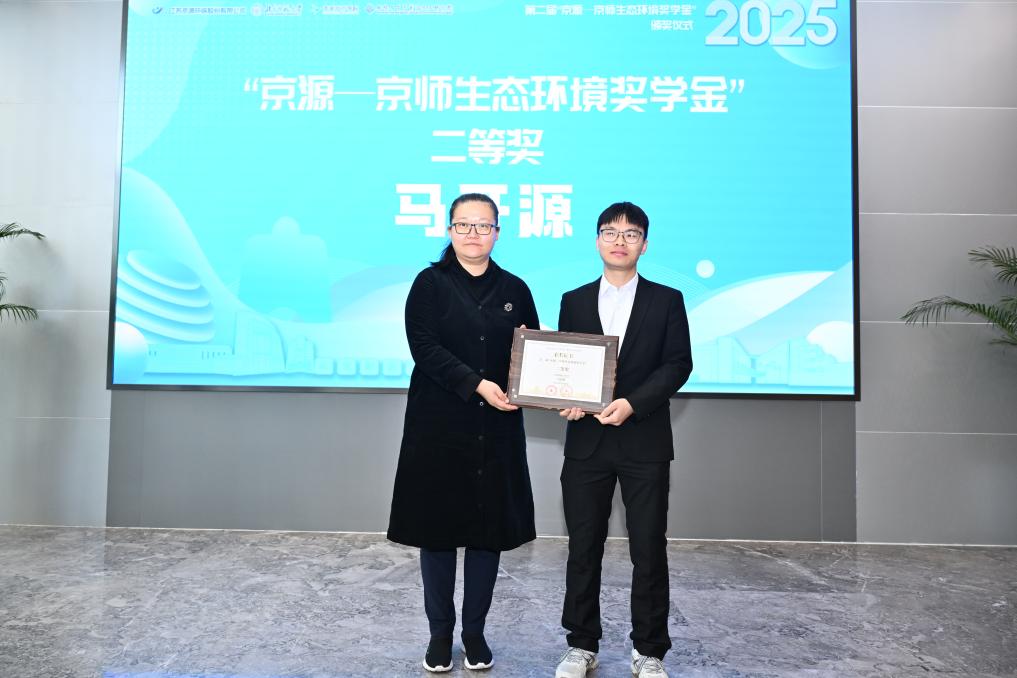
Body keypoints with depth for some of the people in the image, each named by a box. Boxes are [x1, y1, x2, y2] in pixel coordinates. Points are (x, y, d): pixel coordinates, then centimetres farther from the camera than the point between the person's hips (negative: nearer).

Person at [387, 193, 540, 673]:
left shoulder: (514, 290, 8)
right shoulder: (430, 283, 0)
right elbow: (425, 347, -12)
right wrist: (477, 385, -21)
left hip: (497, 430, 2)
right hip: (439, 426, -2)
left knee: (489, 529, 8)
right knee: (437, 527, 6)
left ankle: (475, 631, 26)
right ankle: (440, 633, 25)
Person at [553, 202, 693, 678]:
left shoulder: (666, 300, 5)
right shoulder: (573, 301, 11)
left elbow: (678, 364, -4)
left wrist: (632, 403, -16)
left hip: (645, 442, -1)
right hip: (586, 442, 2)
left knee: (649, 550, 6)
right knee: (583, 548, 8)